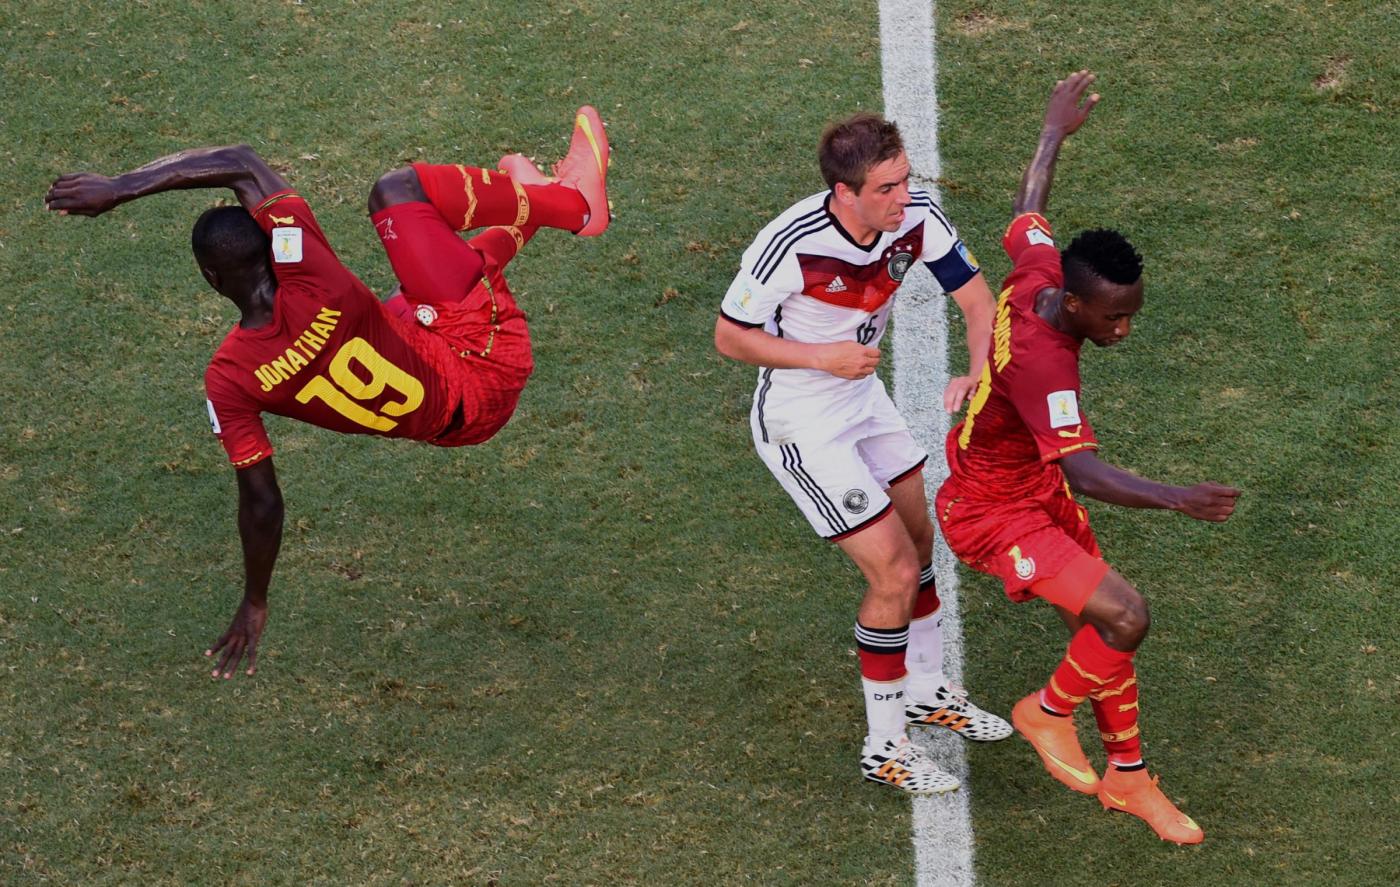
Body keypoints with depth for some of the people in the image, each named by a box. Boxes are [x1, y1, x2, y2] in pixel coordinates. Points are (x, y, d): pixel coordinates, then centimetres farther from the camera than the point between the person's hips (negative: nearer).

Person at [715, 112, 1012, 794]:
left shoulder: (916, 215, -17)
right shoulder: (790, 246, -32)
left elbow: (975, 294, -7)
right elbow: (730, 336, -19)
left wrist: (979, 371, -24)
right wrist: (823, 357, -28)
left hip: (863, 398, 7)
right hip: (800, 425, -7)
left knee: (919, 542, 23)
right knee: (894, 573, -7)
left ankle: (925, 691, 47)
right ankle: (885, 746, 10)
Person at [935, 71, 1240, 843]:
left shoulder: (1036, 275, -14)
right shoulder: (1041, 361, -37)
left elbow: (1027, 209, 9)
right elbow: (1083, 471, -42)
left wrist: (1055, 132, 25)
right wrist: (1173, 499, -53)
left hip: (1033, 487, 9)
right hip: (994, 513, -9)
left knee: (1104, 622, 10)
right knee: (1123, 617, -20)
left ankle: (1127, 777, 24)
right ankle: (1048, 712, 8)